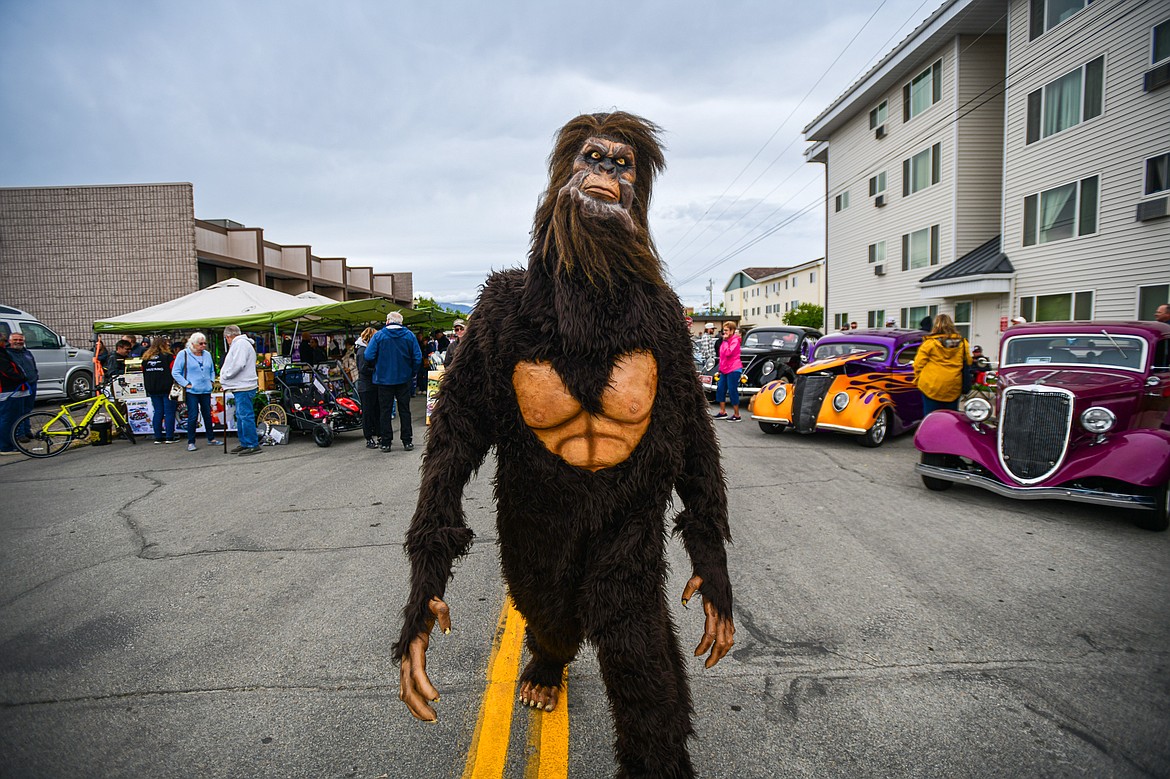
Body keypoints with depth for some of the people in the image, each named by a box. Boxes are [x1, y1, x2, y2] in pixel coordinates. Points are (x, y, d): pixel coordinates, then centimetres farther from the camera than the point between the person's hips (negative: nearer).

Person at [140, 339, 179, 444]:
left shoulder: (146, 358, 10)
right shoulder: (169, 356, -8)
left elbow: (144, 373, 18)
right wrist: (175, 384, 2)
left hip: (152, 390, 6)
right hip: (167, 389, -5)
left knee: (158, 412, 10)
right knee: (169, 412, -1)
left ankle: (158, 437, 11)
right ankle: (169, 437, -2)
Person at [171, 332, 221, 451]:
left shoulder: (207, 354, 12)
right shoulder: (183, 354, -4)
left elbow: (212, 370, 25)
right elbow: (175, 372, -4)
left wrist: (211, 381, 11)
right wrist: (186, 384, -10)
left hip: (206, 391, 5)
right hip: (192, 391, -5)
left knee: (208, 415, 11)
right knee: (193, 416, -6)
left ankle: (211, 439, 22)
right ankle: (191, 442, 2)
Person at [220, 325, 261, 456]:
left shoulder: (240, 343, -11)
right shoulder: (240, 343, 22)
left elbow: (238, 364, -21)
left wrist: (224, 376, -8)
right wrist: (225, 381, 14)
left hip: (244, 387, -11)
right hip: (241, 387, 11)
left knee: (246, 416, -9)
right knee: (240, 416, 16)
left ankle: (253, 445, -7)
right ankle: (244, 444, 24)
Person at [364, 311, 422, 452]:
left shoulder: (379, 335, -6)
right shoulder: (409, 335, -1)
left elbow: (369, 356, -12)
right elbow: (417, 357, -5)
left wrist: (377, 368, 7)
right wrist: (412, 372, 8)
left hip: (384, 378, -1)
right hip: (404, 378, 2)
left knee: (385, 411, 6)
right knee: (404, 410, 9)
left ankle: (386, 442, 8)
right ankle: (407, 441, 11)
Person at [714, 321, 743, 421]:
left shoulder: (735, 340, -11)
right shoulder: (727, 340, 14)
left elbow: (728, 353, -24)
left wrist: (725, 341, -16)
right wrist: (720, 369, 22)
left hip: (733, 370, -9)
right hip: (724, 370, 9)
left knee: (733, 392, -4)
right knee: (720, 390, 9)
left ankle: (736, 415, 4)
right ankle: (723, 412, 19)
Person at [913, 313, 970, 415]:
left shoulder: (930, 342, -7)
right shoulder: (962, 343, 4)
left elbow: (918, 363, -6)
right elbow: (968, 363, 9)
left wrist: (918, 379, 8)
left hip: (932, 387, -3)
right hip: (953, 389, 3)